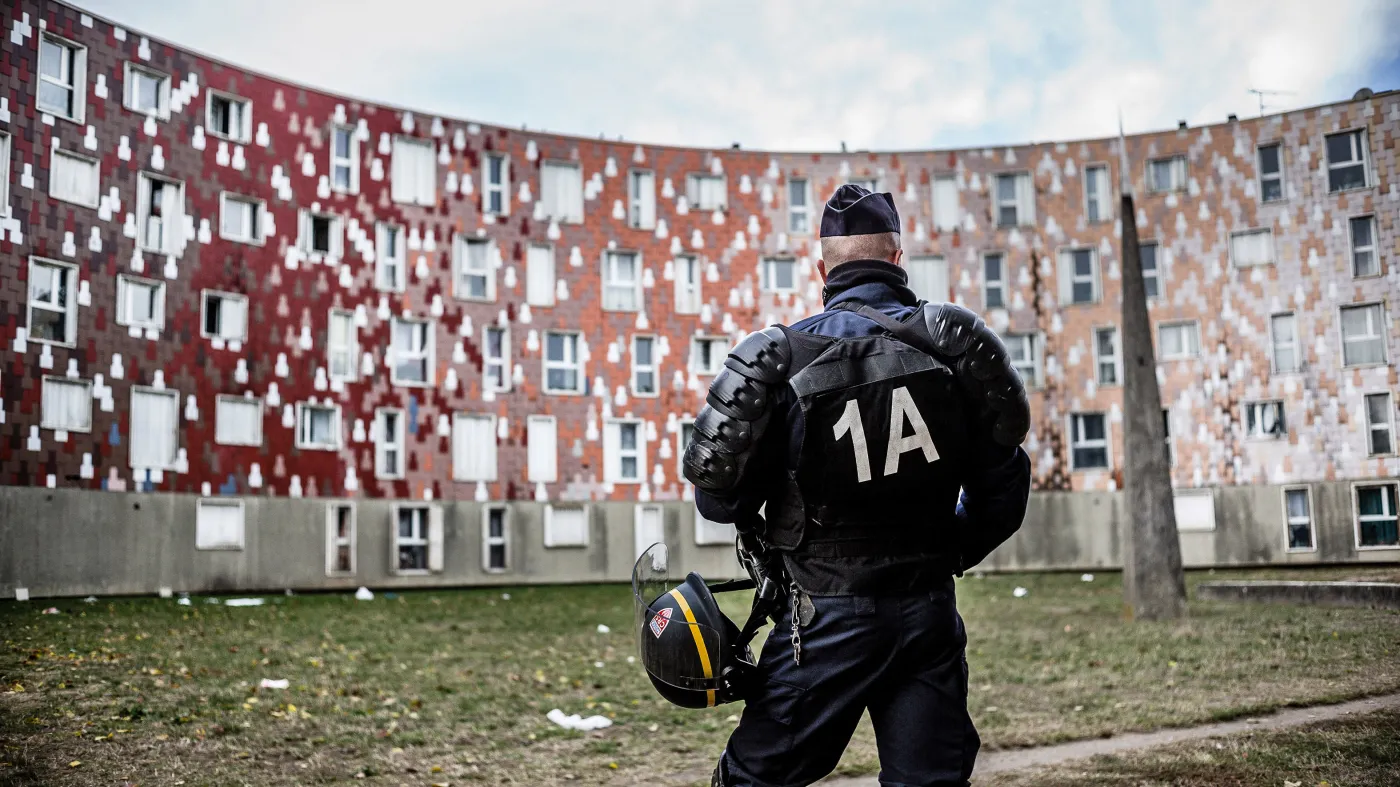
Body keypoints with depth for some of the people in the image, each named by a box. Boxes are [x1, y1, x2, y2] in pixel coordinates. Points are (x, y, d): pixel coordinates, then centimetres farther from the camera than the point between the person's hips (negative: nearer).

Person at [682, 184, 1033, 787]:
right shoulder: (951, 344, -3)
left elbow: (718, 499, -7)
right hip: (931, 617, 3)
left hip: (826, 622, -2)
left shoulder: (786, 357, -10)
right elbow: (1002, 490, 4)